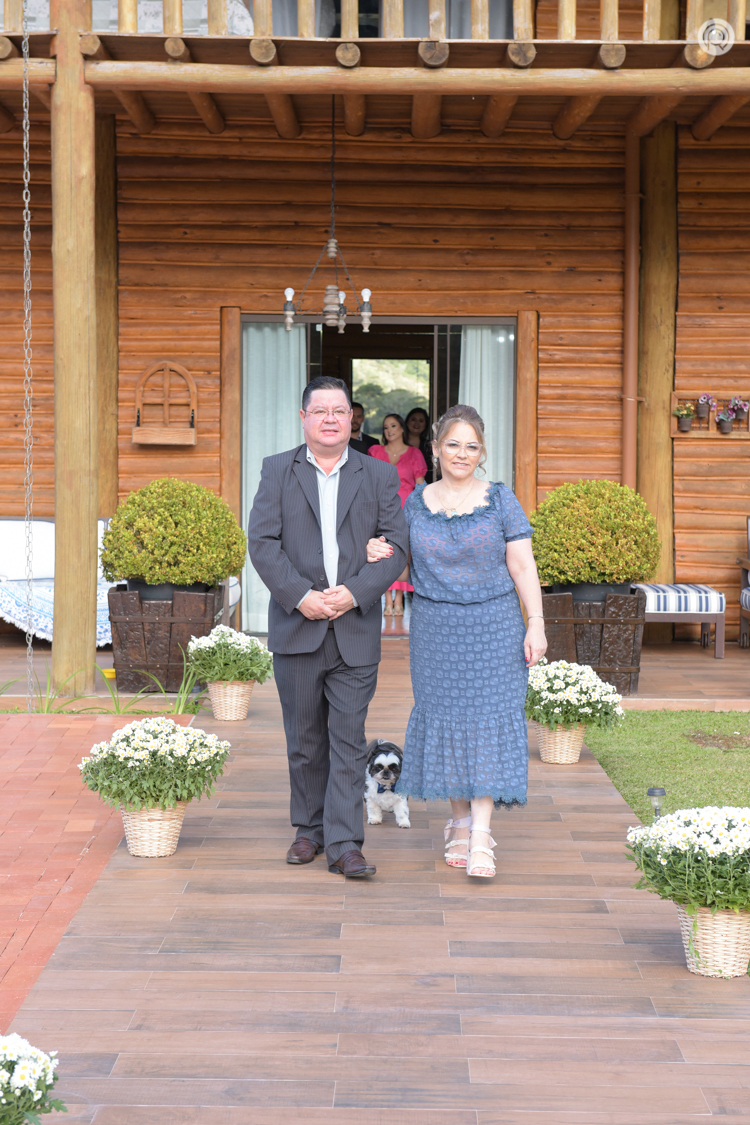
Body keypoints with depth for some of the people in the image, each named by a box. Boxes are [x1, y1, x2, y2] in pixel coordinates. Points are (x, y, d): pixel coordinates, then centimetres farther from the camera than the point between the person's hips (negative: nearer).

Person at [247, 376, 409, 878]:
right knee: (304, 738, 10)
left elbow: (395, 546, 0)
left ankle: (344, 843, 0)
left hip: (355, 630, 0)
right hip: (296, 628, 1)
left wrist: (354, 592, -14)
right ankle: (310, 829, 24)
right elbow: (262, 543, -3)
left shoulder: (380, 475, 7)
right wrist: (300, 595, -14)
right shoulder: (278, 470, 6)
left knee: (349, 739, -3)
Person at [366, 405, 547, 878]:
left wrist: (536, 624, -8)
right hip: (435, 630, 2)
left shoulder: (501, 501, 0)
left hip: (493, 627, -2)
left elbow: (522, 567, -2)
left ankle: (481, 837, -7)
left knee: (488, 719, -6)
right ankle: (459, 823, 21)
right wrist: (376, 550, -4)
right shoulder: (417, 502, 6)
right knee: (444, 717, 6)